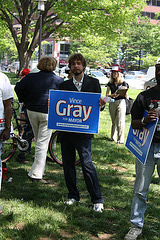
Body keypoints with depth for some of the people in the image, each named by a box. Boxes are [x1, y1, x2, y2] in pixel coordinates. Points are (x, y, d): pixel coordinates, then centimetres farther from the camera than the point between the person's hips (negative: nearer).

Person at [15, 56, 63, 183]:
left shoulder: (30, 77, 4)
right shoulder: (58, 80, -5)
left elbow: (18, 88, 6)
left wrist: (25, 101, 15)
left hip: (32, 112, 5)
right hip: (48, 113, -4)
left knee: (38, 141, 20)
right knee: (42, 143, -2)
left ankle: (39, 170, 30)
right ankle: (36, 174, -4)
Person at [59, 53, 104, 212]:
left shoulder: (93, 83, 6)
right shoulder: (64, 85, 13)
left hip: (83, 130, -4)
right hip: (66, 130, 4)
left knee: (87, 163, -10)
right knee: (68, 163, 9)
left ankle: (97, 199, 0)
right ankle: (73, 195, 24)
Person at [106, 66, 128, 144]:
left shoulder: (123, 83, 3)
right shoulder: (110, 83, 10)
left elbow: (126, 95, 3)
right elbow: (107, 94, 5)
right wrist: (113, 95, -15)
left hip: (121, 102, -3)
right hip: (112, 103, 3)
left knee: (120, 122, -8)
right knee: (113, 122, 12)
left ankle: (121, 139, -4)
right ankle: (113, 137, 24)